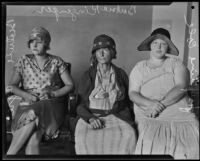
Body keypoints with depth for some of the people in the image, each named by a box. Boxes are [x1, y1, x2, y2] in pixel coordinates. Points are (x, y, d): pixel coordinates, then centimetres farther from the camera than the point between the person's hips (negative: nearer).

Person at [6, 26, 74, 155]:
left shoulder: (57, 62, 9)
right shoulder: (24, 61, 12)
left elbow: (70, 85, 6)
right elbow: (13, 85, 11)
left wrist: (54, 93, -10)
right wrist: (26, 95, -9)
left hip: (52, 104, -1)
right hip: (28, 104, 2)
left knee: (32, 114, -35)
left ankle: (9, 153, -27)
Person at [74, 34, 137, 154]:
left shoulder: (121, 74, 12)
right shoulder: (88, 75, 8)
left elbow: (128, 100, 15)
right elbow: (80, 104, 4)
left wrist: (128, 119, -3)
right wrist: (90, 118, -14)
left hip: (117, 116, 1)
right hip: (91, 116, -1)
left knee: (129, 135, -28)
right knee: (84, 137, -31)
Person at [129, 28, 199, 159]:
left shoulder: (175, 63, 12)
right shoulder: (140, 67, 13)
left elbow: (182, 87, -4)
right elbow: (133, 94, 3)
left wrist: (161, 104, -16)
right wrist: (150, 103, -17)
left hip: (180, 114, 1)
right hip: (150, 119, 0)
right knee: (152, 147, -28)